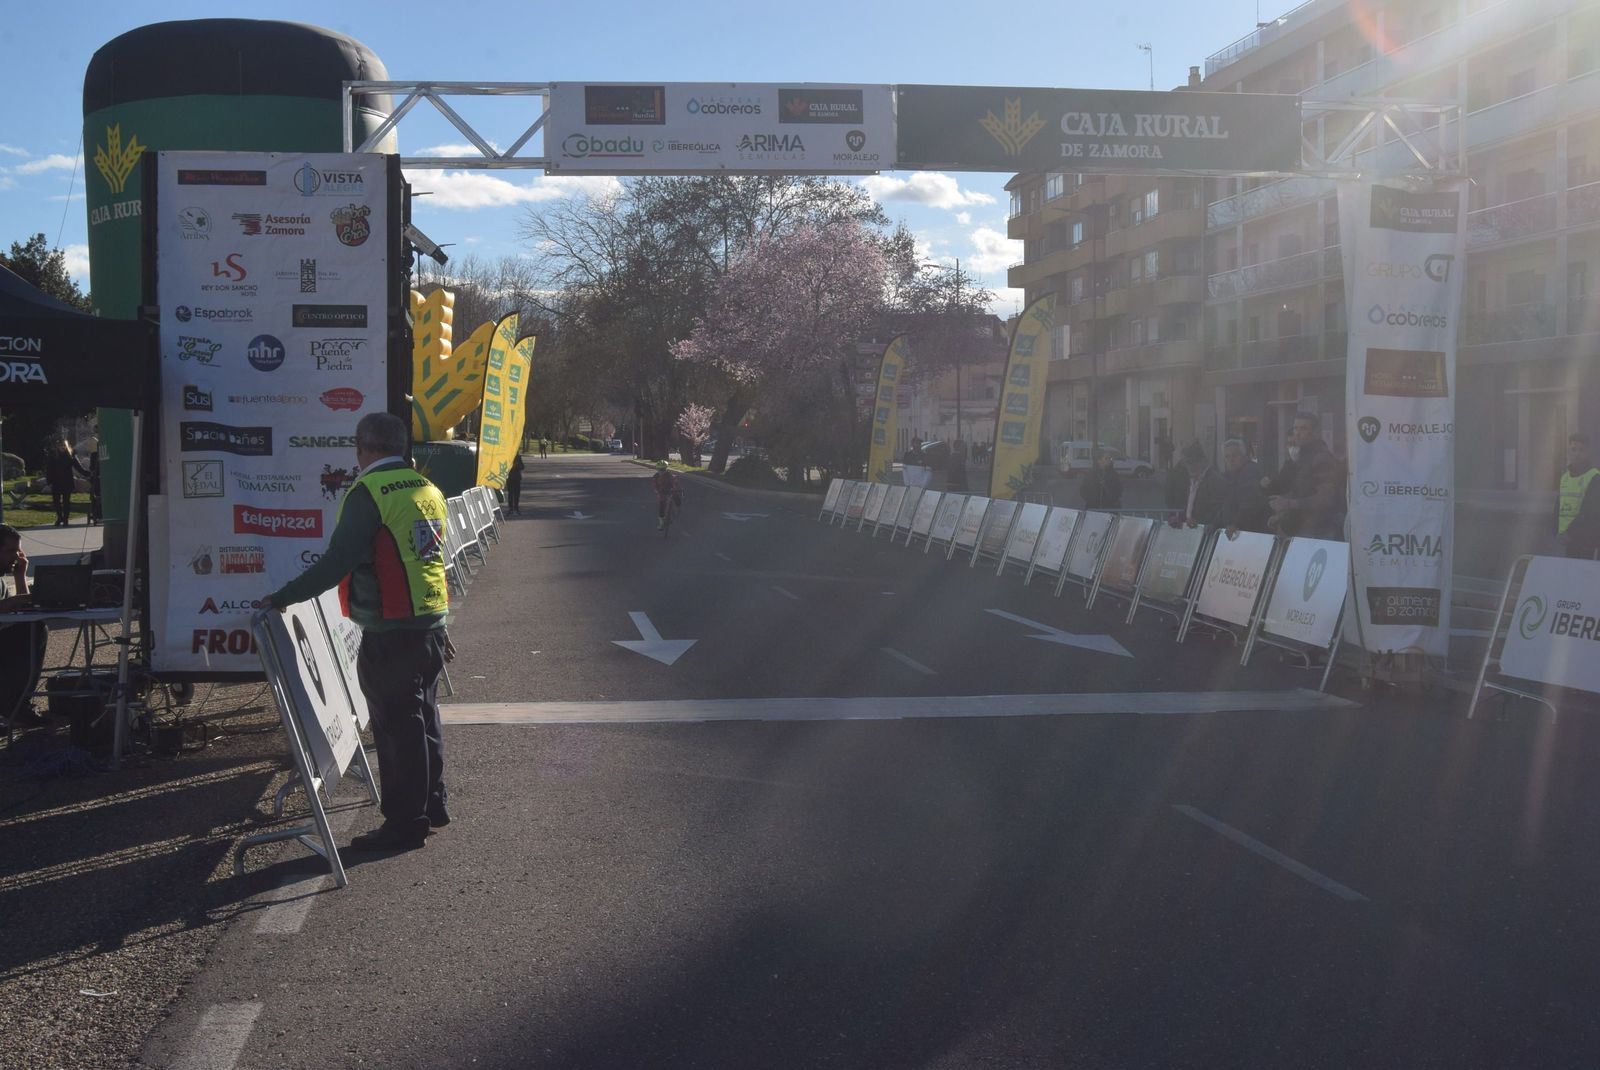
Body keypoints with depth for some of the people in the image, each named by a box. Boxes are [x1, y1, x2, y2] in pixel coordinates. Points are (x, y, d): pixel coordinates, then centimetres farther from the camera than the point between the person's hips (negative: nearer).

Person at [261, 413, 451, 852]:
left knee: (396, 725, 1)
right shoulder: (428, 490, 11)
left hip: (390, 634, -8)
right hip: (432, 624, 8)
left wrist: (283, 597, -14)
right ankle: (432, 804, 32)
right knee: (423, 716, 20)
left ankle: (405, 823, 9)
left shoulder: (368, 493, -14)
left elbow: (337, 561, -21)